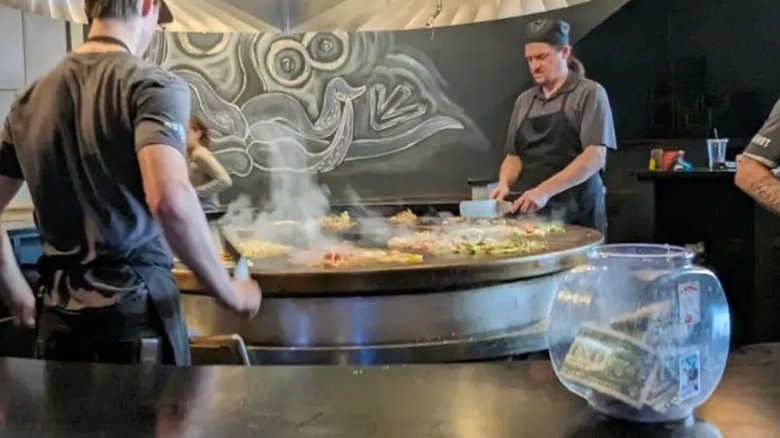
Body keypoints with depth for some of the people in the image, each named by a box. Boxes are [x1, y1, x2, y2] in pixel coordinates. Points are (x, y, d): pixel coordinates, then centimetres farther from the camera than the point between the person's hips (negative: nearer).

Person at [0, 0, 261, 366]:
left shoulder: (32, 97, 8)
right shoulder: (153, 85, -10)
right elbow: (170, 199, -27)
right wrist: (229, 293, -15)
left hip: (58, 315, 6)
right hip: (135, 309, -5)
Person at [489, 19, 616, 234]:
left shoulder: (590, 93, -3)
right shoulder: (524, 101, 13)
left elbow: (595, 157, -13)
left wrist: (545, 191, -23)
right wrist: (504, 182, -7)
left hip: (577, 214, -4)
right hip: (531, 212, 4)